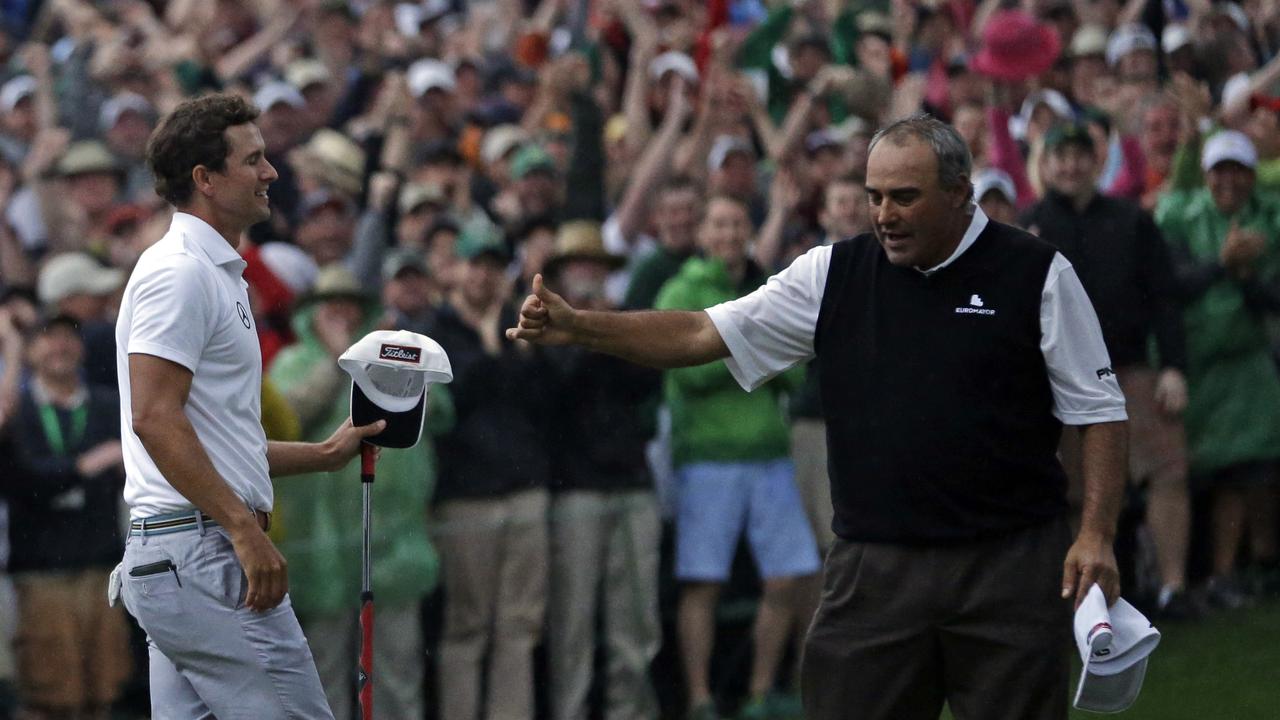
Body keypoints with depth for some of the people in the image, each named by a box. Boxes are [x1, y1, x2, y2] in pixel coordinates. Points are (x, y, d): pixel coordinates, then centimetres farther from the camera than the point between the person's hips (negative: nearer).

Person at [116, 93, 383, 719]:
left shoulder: (215, 274, 22)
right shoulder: (180, 273, -11)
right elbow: (154, 417, -21)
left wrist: (327, 453, 24)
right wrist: (245, 526, -23)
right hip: (203, 552, -11)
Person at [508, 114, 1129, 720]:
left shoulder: (1036, 275, -2)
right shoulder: (833, 274, 7)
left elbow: (1099, 412, 0)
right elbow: (702, 334, 6)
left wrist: (1096, 536, -11)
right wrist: (575, 326, -5)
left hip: (1007, 561, -2)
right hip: (873, 570, 3)